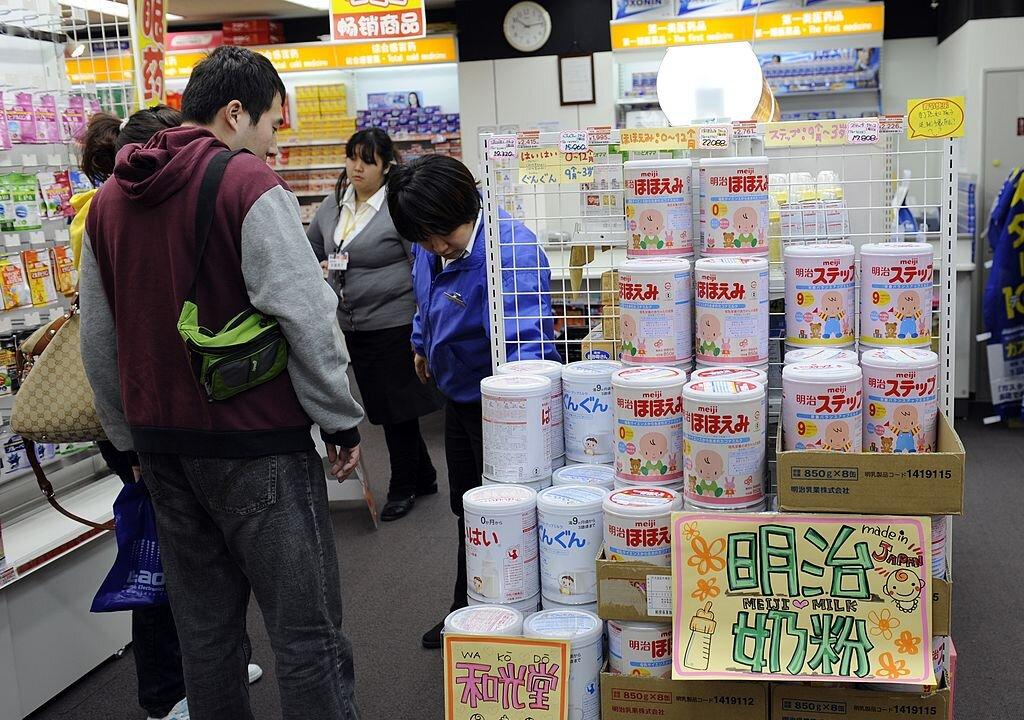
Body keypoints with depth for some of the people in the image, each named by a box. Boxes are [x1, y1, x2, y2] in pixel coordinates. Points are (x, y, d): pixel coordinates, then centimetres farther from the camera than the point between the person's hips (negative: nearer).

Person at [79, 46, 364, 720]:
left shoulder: (109, 198, 11)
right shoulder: (248, 182, -11)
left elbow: (99, 341, 17)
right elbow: (307, 316, -16)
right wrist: (342, 421, -5)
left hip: (163, 443, 7)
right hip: (255, 441, -7)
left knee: (206, 627, 17)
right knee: (308, 635, 2)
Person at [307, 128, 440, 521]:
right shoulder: (332, 206, 10)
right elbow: (311, 250, 24)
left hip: (394, 323, -7)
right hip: (353, 326, 8)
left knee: (396, 407, 3)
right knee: (382, 406, 15)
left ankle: (403, 487, 22)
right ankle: (423, 477, 31)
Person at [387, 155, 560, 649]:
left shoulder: (509, 251, -33)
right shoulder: (430, 246, -7)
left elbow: (527, 338, -41)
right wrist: (422, 345, 27)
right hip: (459, 395, 9)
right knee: (465, 507, 24)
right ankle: (465, 612, 44)